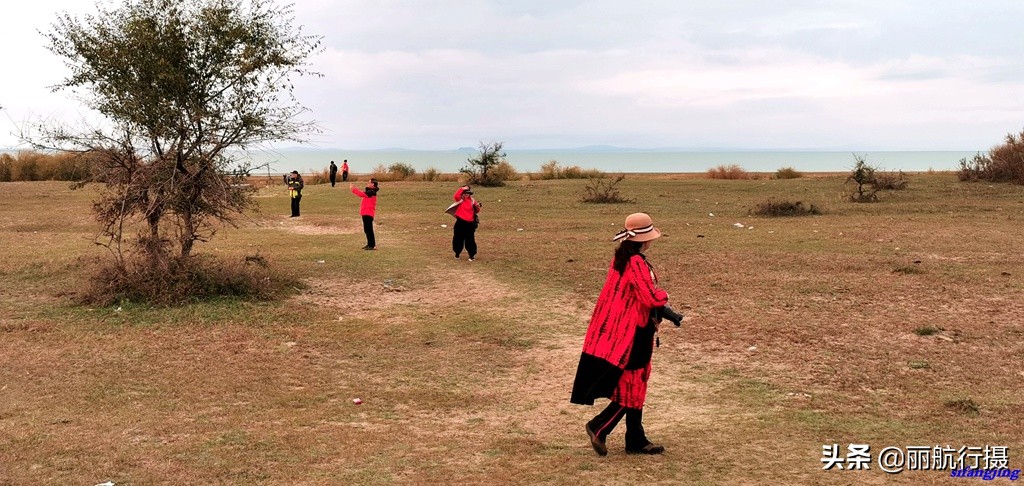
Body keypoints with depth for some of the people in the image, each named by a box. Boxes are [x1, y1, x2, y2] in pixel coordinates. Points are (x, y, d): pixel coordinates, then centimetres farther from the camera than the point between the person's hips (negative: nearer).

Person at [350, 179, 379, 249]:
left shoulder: (372, 192, -13)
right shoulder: (369, 191, 18)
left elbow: (362, 194, -23)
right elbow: (362, 193, 19)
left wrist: (353, 189, -16)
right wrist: (354, 188, 10)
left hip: (368, 214, -10)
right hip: (366, 213, 10)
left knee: (369, 230, -10)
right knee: (367, 230, 15)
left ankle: (373, 245, -11)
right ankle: (369, 244, 21)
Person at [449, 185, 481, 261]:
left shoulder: (472, 201, 4)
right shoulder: (460, 200, 2)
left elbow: (476, 211, 5)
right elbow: (456, 196, -21)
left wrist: (477, 207, -16)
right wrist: (462, 189, -22)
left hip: (470, 223, -1)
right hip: (460, 222, 1)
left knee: (470, 240, 0)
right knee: (458, 238, 9)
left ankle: (472, 255, 9)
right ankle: (457, 253, 27)